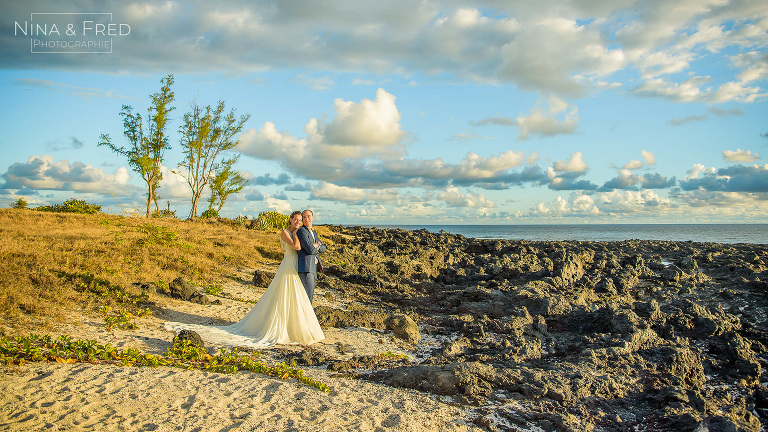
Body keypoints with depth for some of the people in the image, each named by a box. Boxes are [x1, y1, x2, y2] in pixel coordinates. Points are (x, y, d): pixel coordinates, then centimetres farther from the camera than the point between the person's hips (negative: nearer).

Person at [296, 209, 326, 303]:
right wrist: (316, 247, 2)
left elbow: (323, 248, 15)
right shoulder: (301, 231, -10)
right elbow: (310, 250, -19)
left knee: (310, 295, 14)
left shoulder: (313, 232, 19)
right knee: (307, 296, -9)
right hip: (305, 268, -9)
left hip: (313, 268, 9)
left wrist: (317, 246, -5)